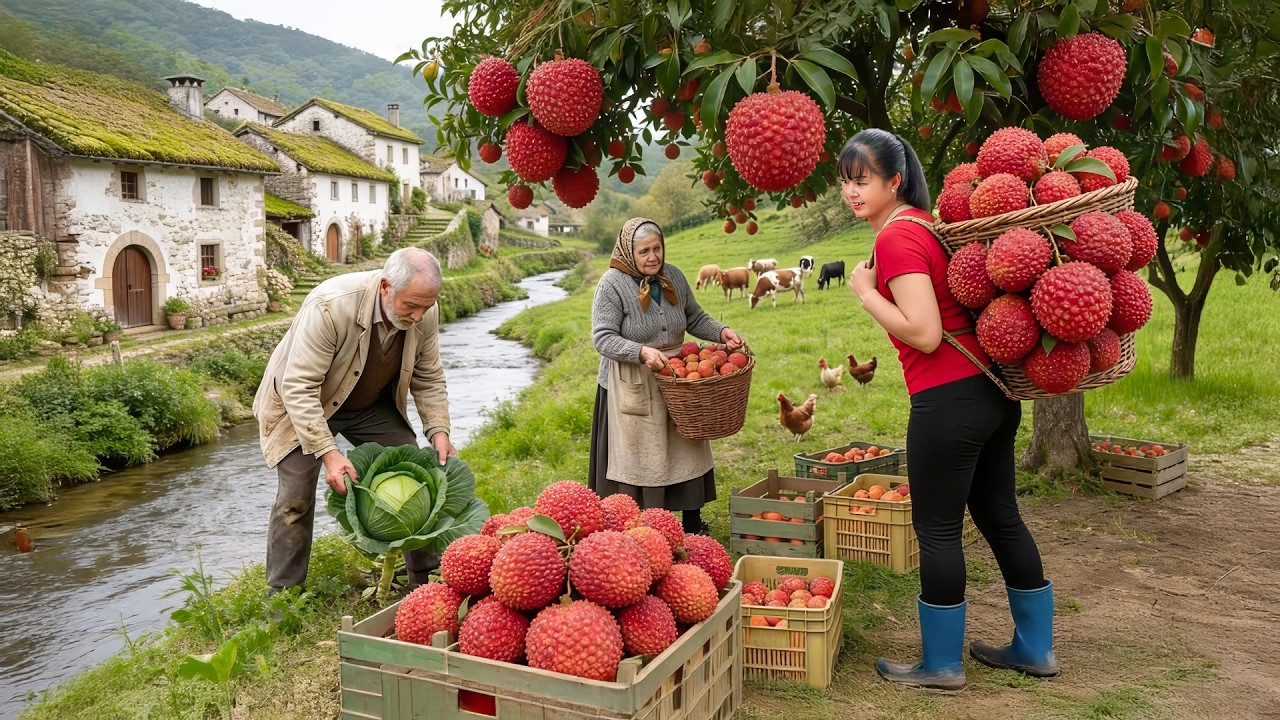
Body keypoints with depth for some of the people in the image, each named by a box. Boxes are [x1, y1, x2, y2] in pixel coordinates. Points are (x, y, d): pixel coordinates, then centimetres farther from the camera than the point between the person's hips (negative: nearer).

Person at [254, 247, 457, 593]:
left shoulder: (425, 311, -19)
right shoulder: (330, 305, -36)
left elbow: (429, 378, -4)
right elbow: (299, 387, -35)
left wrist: (438, 431, -17)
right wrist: (328, 453, -39)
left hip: (373, 405, 5)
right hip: (302, 405, -5)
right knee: (296, 496, -10)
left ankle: (427, 576, 14)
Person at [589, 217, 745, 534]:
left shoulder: (673, 276, 5)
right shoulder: (612, 283, -13)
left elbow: (695, 318, 16)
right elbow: (602, 338, -17)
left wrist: (721, 332, -3)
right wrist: (641, 352, -31)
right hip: (632, 387, -5)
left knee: (686, 449, 12)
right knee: (636, 458, 1)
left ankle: (692, 522, 27)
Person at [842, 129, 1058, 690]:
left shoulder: (896, 237, -15)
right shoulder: (924, 221, 13)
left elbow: (924, 333, -21)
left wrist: (864, 291, -13)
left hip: (948, 398, -10)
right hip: (991, 387, 10)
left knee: (937, 529, 4)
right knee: (999, 515, 18)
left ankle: (941, 665, 19)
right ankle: (1035, 648, 32)